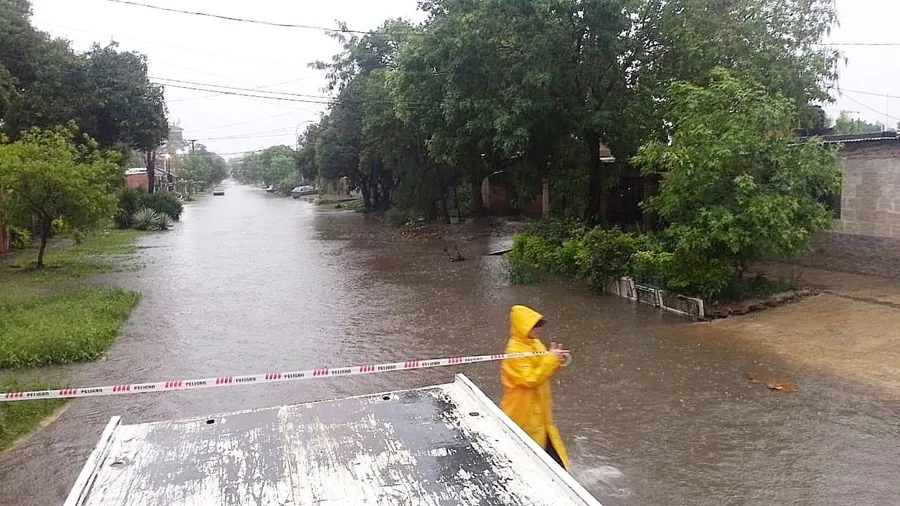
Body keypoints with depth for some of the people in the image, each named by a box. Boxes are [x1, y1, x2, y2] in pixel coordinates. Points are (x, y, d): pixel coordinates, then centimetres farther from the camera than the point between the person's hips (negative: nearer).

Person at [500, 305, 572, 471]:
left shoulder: (535, 343, 4)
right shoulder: (515, 351, -22)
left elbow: (544, 371, 13)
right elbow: (531, 379, -27)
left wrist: (557, 361, -6)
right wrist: (551, 359, -27)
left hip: (538, 409, 8)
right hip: (522, 412, -8)